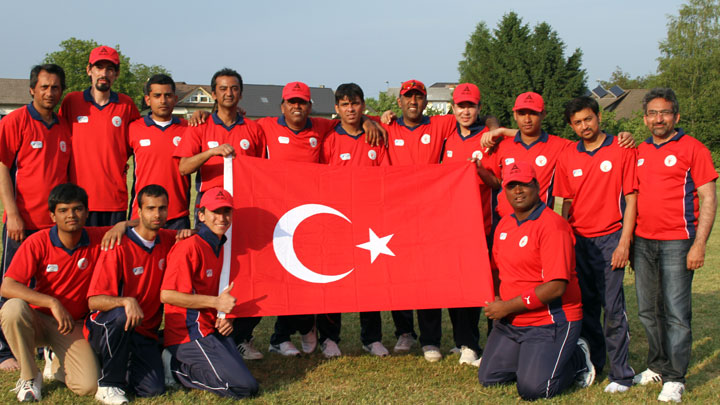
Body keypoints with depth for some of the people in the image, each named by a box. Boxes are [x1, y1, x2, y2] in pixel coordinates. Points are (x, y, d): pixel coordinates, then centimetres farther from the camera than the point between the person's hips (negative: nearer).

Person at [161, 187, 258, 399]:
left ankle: (182, 365, 13)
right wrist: (216, 302, -19)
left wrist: (224, 318, 2)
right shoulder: (189, 247, -16)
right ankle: (178, 368, -1)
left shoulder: (219, 247, 12)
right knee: (244, 387, -13)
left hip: (212, 331, 9)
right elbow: (167, 295, -21)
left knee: (249, 386, 11)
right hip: (189, 334, -9)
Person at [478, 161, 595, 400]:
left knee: (533, 389, -17)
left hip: (550, 322, -8)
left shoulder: (552, 225, -17)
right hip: (509, 322, 8)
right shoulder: (505, 224, 10)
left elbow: (556, 287, -23)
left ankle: (578, 358, 11)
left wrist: (508, 306, -19)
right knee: (488, 379, 4)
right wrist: (496, 301, 2)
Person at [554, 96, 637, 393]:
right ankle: (591, 365, 23)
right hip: (577, 240, 4)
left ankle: (620, 374, 4)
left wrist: (624, 242, -10)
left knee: (612, 308, -5)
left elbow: (631, 198, -4)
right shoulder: (567, 157, 8)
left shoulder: (622, 151, -2)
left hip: (609, 239, -4)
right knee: (584, 307, 9)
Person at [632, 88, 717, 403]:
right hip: (643, 243, 6)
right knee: (648, 311, 10)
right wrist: (628, 241, 13)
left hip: (677, 243, -5)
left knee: (676, 312, -5)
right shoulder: (639, 152, 14)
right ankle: (657, 367, 23)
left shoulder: (693, 149, -2)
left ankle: (674, 378, 3)